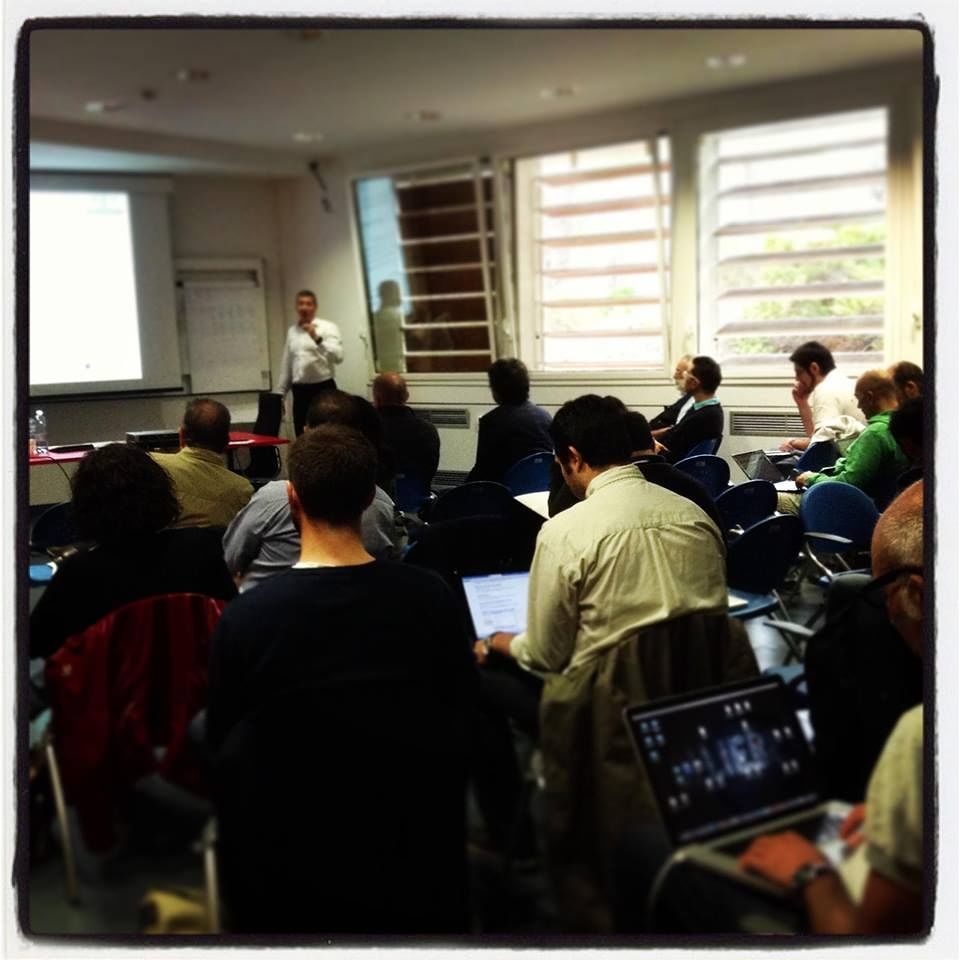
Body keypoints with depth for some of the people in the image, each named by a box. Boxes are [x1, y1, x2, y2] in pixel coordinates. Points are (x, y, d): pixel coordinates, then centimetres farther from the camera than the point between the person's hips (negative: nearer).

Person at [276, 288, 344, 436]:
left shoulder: (327, 327, -3)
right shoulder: (292, 331, 12)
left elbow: (338, 357, -18)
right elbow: (286, 365, 17)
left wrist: (317, 338, -29)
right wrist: (280, 393, 15)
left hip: (323, 389, -5)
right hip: (300, 391, 5)